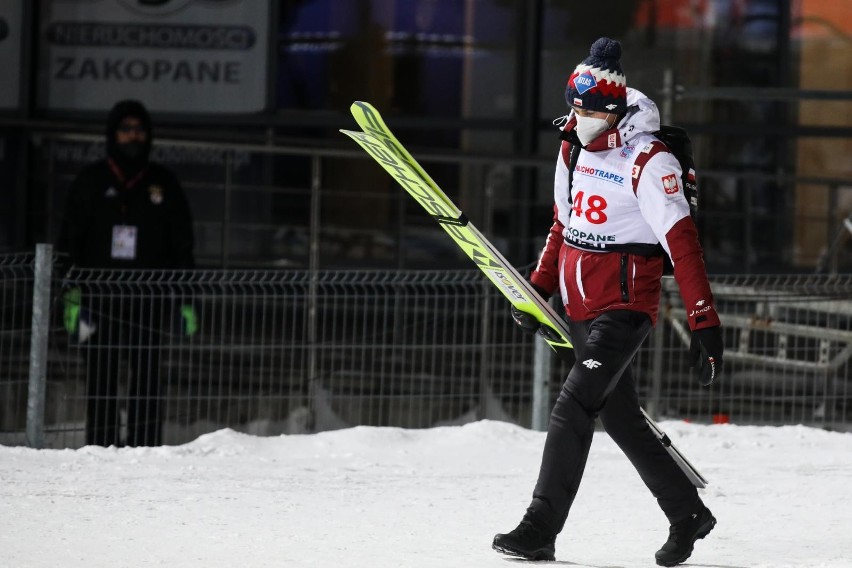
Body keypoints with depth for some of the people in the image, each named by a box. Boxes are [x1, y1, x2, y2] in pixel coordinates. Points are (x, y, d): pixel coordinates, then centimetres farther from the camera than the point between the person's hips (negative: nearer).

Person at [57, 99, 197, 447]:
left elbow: (182, 246, 14)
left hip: (148, 299, 1)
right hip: (100, 297, -1)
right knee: (100, 379, -2)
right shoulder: (92, 182, 7)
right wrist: (72, 297, -5)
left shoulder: (164, 184, 11)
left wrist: (187, 301, 7)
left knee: (148, 377, -5)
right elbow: (70, 242, 5)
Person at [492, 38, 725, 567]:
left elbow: (682, 243, -19)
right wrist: (539, 286, 18)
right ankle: (689, 515, 26)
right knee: (621, 416, 12)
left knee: (574, 407, -16)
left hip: (625, 305, -8)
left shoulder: (649, 161, -16)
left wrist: (705, 321, -22)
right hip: (581, 306, 8)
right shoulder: (574, 148, 8)